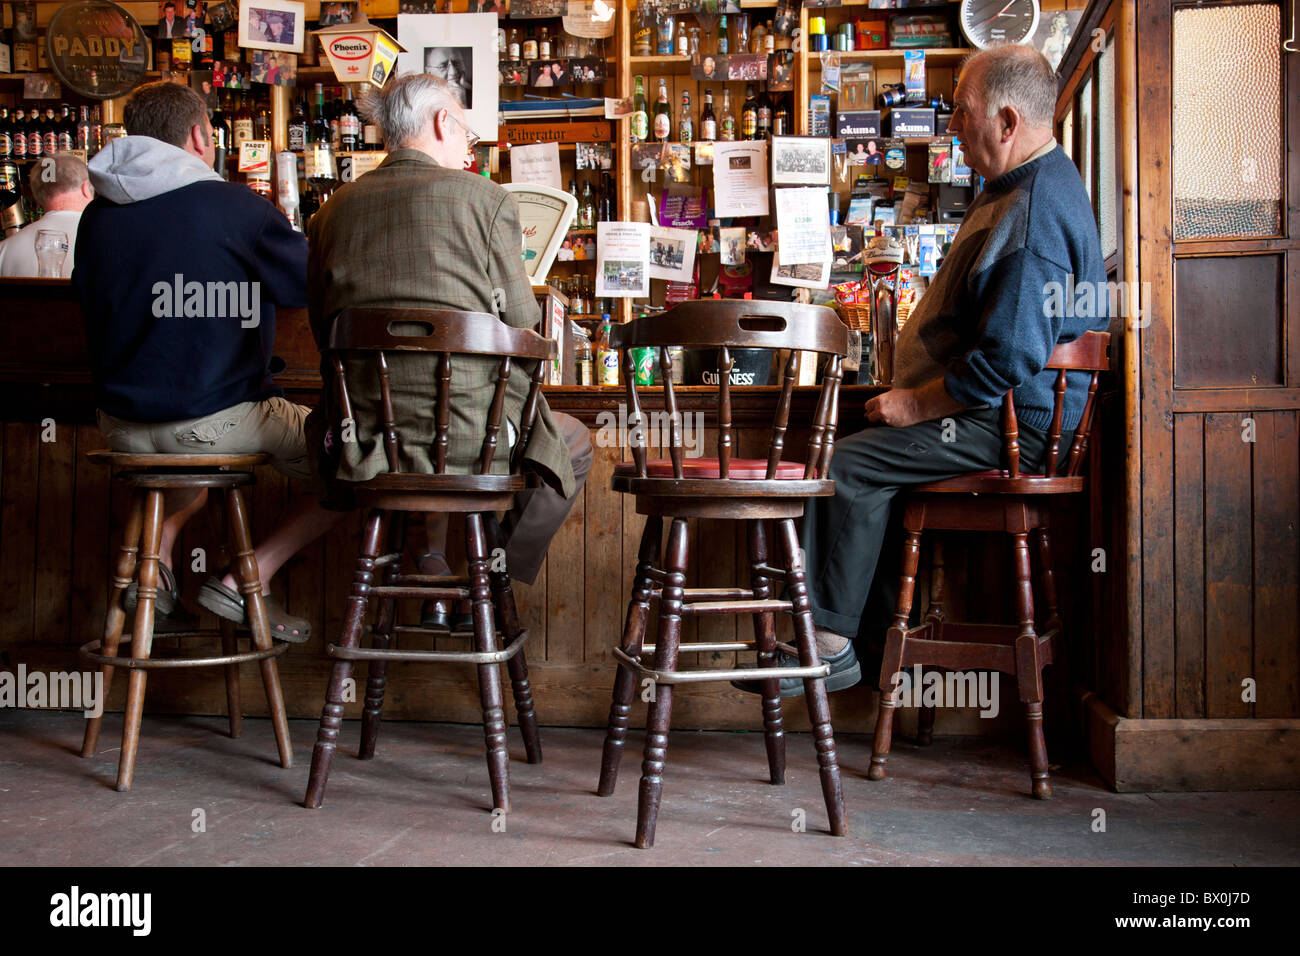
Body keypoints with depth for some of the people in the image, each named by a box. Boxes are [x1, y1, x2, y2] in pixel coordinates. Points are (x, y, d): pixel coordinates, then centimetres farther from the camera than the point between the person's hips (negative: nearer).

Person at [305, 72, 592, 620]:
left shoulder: (334, 209, 8)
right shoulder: (484, 199, -5)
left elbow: (323, 329, 13)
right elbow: (522, 328, -4)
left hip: (365, 437, 6)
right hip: (469, 434, -5)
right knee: (574, 444, 26)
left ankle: (434, 561, 26)